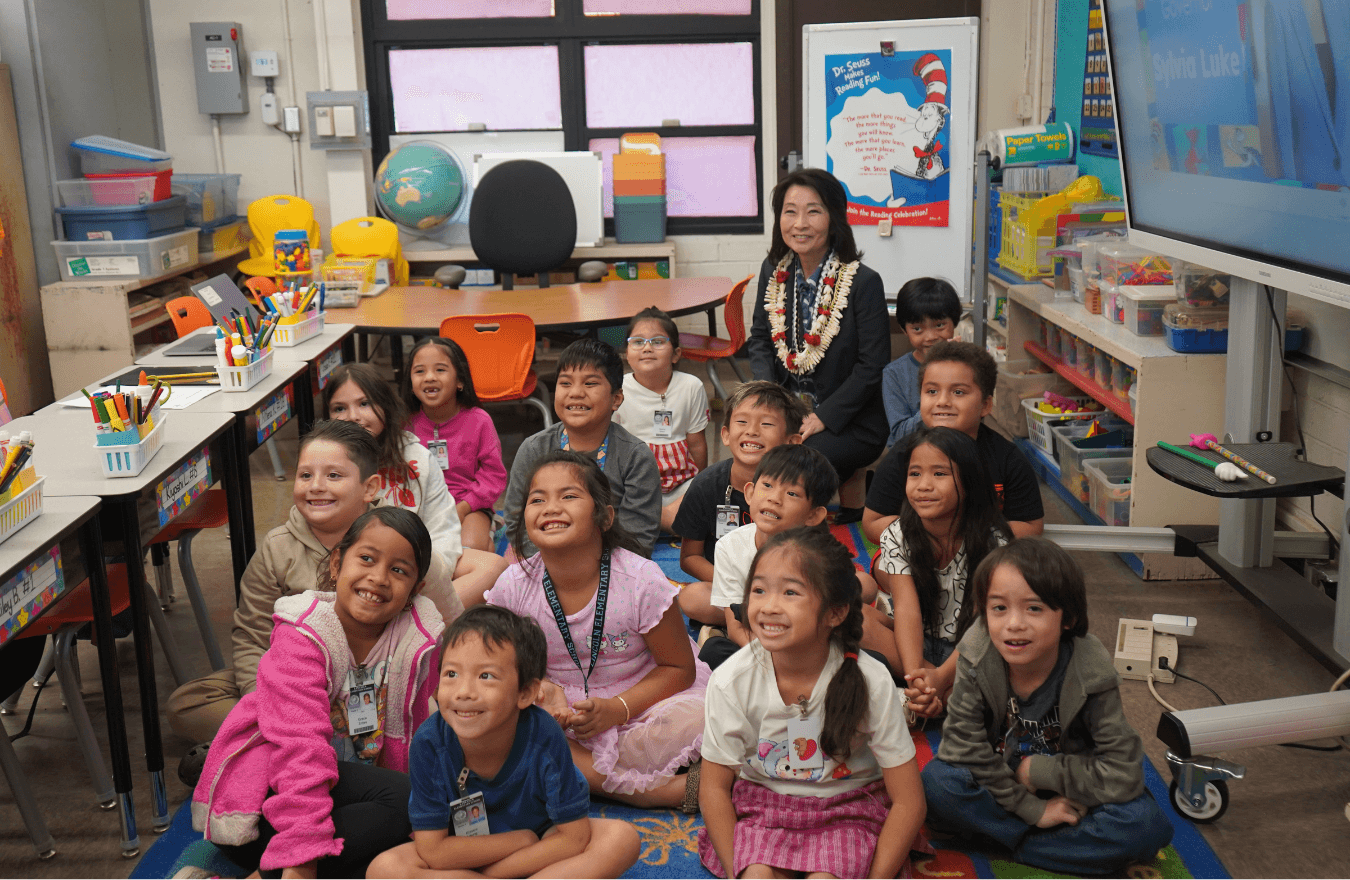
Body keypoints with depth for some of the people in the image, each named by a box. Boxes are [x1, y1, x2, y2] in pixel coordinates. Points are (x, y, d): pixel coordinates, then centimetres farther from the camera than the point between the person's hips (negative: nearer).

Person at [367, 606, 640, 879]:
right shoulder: (430, 743, -26)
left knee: (622, 838, -25)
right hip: (461, 850, 1)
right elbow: (433, 851, -21)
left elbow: (574, 837, -21)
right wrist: (524, 839, -20)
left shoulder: (544, 737, -28)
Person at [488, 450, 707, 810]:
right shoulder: (512, 587, -12)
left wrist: (616, 709, -22)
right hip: (560, 713, 3)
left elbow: (679, 668, -8)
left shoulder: (641, 581, -18)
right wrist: (542, 691, -19)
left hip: (638, 701, -3)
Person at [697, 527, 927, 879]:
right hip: (761, 804, 2)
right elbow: (715, 787, -4)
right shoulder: (731, 681, -17)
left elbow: (908, 801, -12)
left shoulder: (870, 681, -20)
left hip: (847, 806, -1)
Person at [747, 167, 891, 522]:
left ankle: (849, 488, -1)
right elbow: (759, 339, 11)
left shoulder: (864, 283, -13)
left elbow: (871, 367, -13)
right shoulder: (774, 271, 4)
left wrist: (822, 418, -17)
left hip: (850, 423, -5)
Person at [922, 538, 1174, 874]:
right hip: (1001, 784, 1)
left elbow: (1123, 774, -23)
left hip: (1069, 792, -1)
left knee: (1144, 825, -28)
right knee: (937, 782, -29)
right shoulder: (977, 659, -21)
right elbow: (964, 748, -21)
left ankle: (1009, 841, -17)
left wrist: (1036, 769, -21)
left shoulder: (1090, 673, -23)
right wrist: (1032, 808, -23)